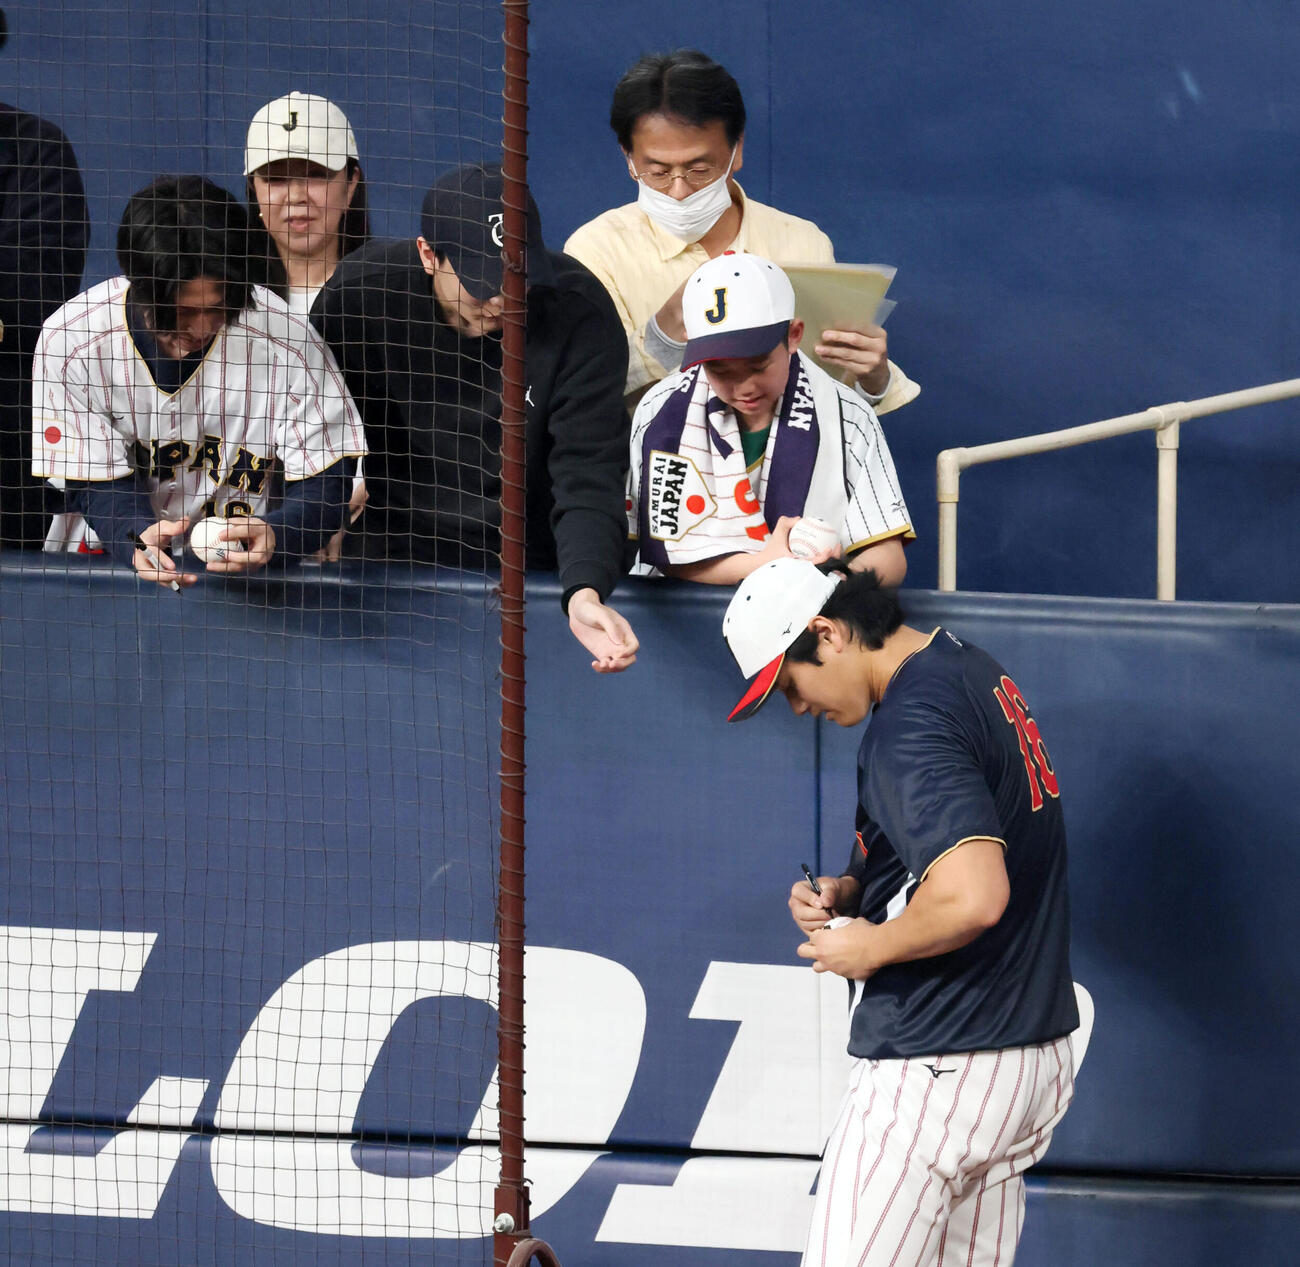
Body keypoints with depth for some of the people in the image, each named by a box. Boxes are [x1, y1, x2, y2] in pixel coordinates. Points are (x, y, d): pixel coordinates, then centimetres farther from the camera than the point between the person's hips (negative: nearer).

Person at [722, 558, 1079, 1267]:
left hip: (937, 1070, -10)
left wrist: (871, 947, -13)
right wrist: (848, 891, 12)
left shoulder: (911, 726, -19)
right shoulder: (977, 673, 13)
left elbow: (974, 899, -30)